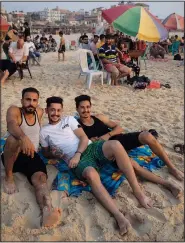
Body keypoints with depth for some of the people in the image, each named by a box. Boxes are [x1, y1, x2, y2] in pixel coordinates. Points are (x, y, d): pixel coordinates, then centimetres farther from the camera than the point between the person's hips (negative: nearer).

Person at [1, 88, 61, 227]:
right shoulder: (14, 110, -5)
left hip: (32, 156, 3)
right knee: (13, 139, -37)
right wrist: (24, 138, -50)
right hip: (13, 156, -3)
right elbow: (12, 125, -30)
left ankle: (47, 211, -56)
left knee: (40, 178, -29)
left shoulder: (39, 112, 13)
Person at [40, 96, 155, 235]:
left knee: (115, 145, -31)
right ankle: (119, 216, -43)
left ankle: (138, 193, -26)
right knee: (91, 174, -40)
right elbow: (45, 153, 23)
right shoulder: (44, 131, 17)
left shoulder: (69, 119, 17)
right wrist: (53, 154, -1)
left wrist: (77, 153, -10)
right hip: (77, 160, -2)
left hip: (90, 148, 2)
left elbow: (84, 138, 7)